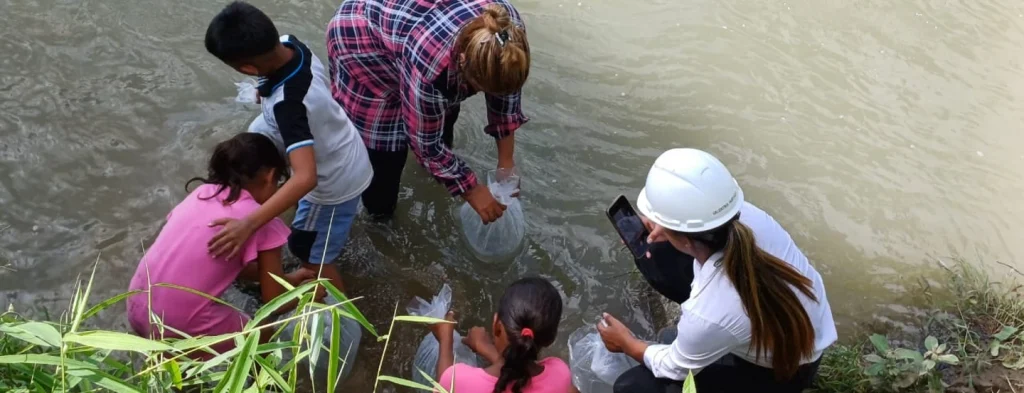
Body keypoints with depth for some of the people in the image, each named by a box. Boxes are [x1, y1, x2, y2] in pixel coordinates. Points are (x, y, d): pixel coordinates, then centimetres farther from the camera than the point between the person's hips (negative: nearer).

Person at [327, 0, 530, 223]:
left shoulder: (508, 28, -26)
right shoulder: (432, 62, -42)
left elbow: (506, 88, -8)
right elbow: (425, 141, -25)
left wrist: (506, 160, -6)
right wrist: (472, 191, -16)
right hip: (360, 36, -6)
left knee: (445, 106, 13)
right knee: (384, 130, -4)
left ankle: (441, 158, 44)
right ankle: (379, 209, 22)